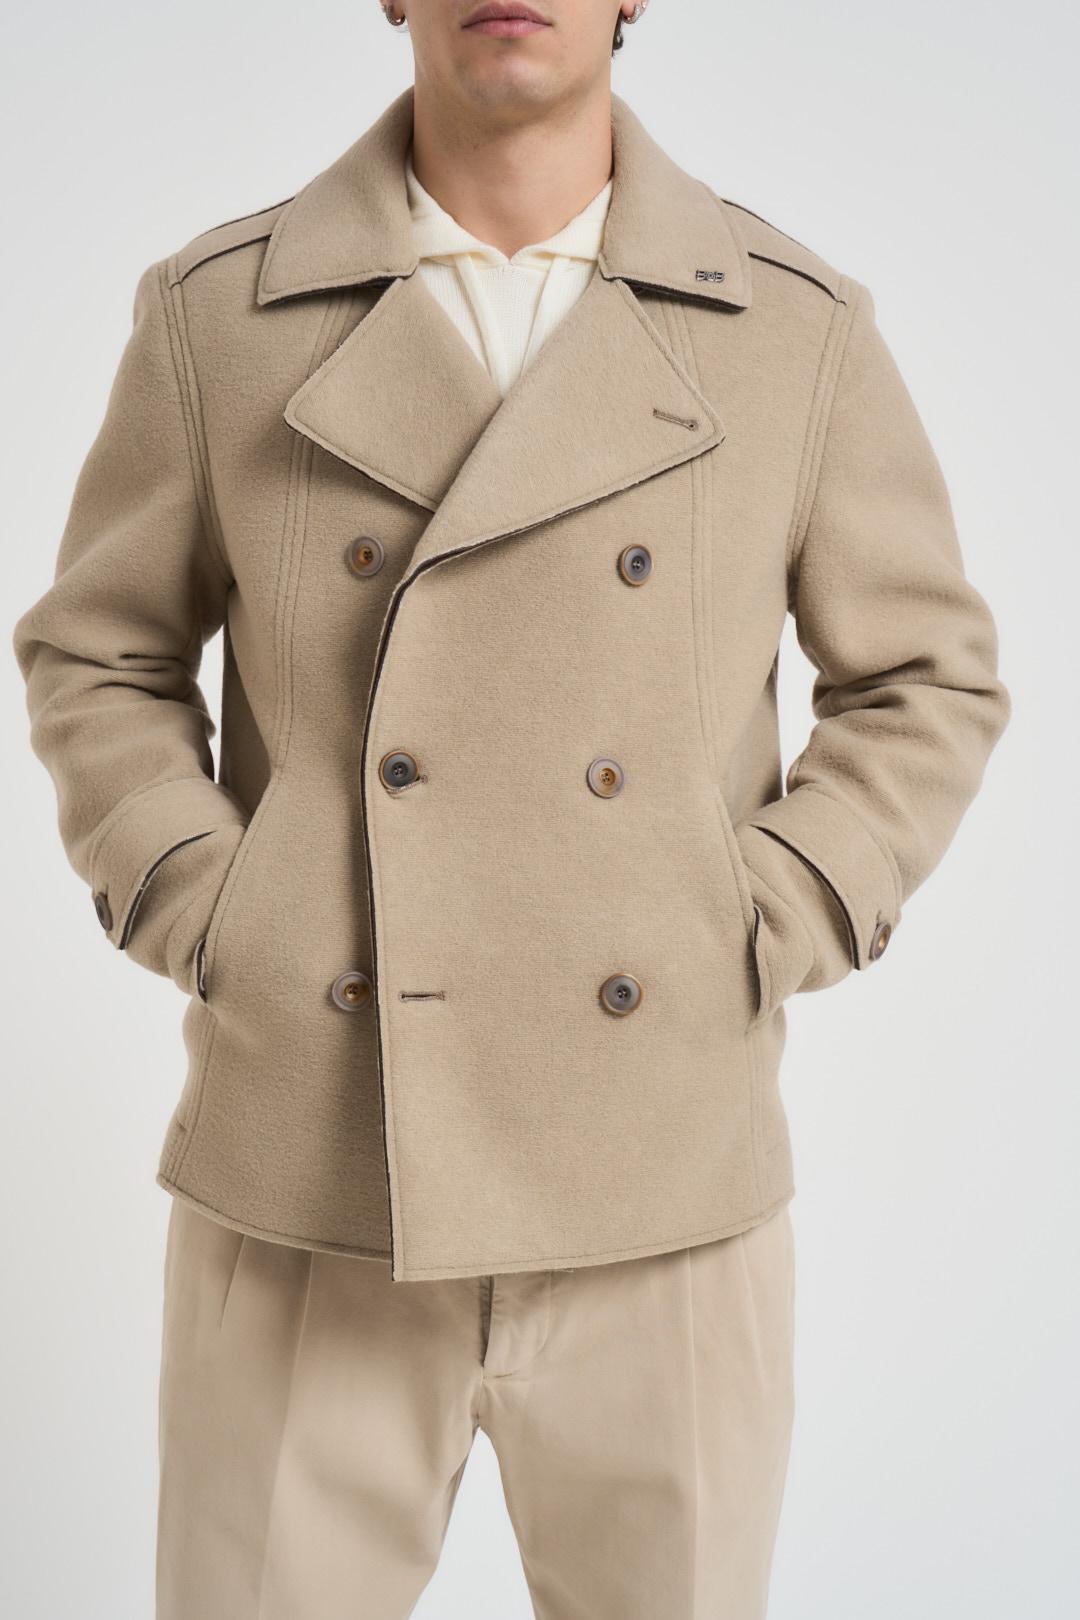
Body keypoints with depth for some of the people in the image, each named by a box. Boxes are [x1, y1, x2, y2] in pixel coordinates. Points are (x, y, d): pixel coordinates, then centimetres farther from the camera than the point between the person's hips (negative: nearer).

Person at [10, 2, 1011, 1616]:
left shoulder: (801, 326, 0)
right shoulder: (218, 313, -1)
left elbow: (927, 682, 8)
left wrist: (758, 945, -4)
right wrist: (204, 924, -3)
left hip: (662, 1209, 1)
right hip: (307, 1198, 0)